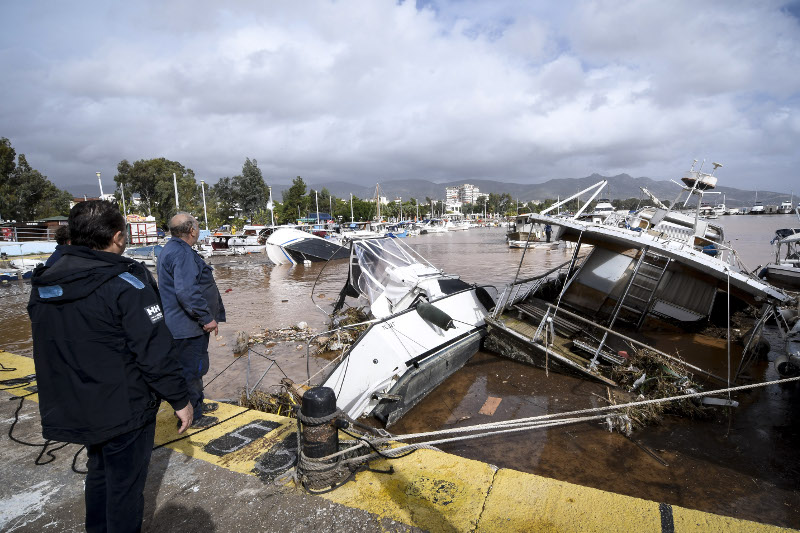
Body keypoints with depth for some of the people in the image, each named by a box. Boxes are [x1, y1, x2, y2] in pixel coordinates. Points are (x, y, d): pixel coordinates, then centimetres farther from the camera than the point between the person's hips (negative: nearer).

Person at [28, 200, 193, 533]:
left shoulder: (43, 284, 2)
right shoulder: (126, 282, -22)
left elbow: (49, 351, 11)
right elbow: (156, 351, -24)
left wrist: (66, 397, 23)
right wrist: (180, 399, -14)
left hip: (72, 409, 8)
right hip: (124, 408, -7)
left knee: (98, 472, 27)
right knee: (125, 484, 10)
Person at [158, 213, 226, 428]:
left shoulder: (172, 249, 14)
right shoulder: (181, 254, -22)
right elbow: (187, 292, -31)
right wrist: (207, 317, -24)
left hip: (184, 325, 11)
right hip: (188, 327, -11)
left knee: (194, 367, 23)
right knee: (192, 369, 1)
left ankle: (196, 404, 38)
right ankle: (191, 417, 14)